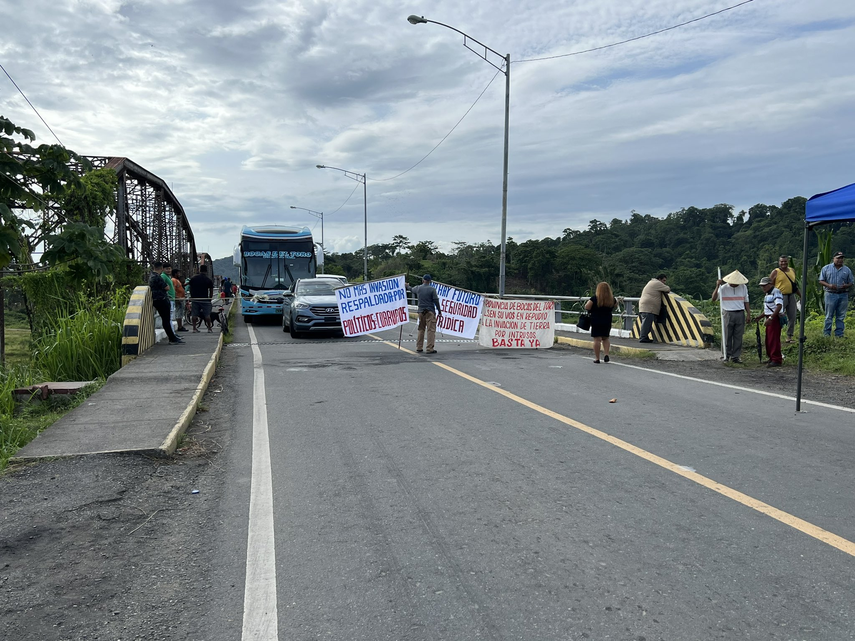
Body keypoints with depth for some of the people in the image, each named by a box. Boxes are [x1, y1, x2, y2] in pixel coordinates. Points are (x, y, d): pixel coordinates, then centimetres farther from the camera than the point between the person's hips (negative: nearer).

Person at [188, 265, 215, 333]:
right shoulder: (209, 280, -4)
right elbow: (211, 291, -2)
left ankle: (194, 328, 8)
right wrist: (210, 298, 12)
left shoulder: (193, 279, 4)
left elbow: (190, 288, 9)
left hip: (195, 299, 3)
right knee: (207, 314, 2)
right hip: (205, 299, -2)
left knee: (194, 314, 7)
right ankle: (209, 328, 5)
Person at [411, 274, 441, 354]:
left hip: (421, 311, 5)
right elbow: (436, 300, -8)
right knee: (431, 330, -4)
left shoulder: (418, 288, 4)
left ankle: (419, 348, 18)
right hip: (430, 311, -5)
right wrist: (439, 311, -1)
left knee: (421, 329, 15)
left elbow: (412, 290, 27)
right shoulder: (432, 289, -8)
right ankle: (430, 349, -9)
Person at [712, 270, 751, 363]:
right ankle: (727, 356, 11)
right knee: (727, 336, 1)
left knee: (738, 337, 3)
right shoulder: (723, 288, -2)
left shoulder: (743, 287, 9)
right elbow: (714, 298, -12)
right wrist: (717, 286, -21)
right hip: (728, 314, -3)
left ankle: (736, 356, 9)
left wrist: (748, 313, 9)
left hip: (740, 314, 3)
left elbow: (746, 302, 15)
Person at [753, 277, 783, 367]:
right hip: (769, 319, 10)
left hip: (775, 318, -10)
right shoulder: (768, 293, 18)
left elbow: (779, 306, -25)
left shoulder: (776, 292, -13)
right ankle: (771, 358, 23)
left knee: (774, 340, -7)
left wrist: (770, 318, -29)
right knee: (768, 340, 14)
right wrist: (759, 317, 17)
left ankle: (776, 360, -3)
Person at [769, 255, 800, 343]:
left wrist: (800, 295, 23)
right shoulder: (775, 272, -3)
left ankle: (789, 337, 15)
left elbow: (794, 285, 23)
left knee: (792, 317, 7)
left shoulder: (792, 270, 14)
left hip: (791, 296, 6)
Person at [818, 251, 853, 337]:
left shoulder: (847, 270, 11)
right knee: (829, 316, -1)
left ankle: (839, 334, 10)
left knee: (840, 316, 5)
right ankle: (826, 333, 3)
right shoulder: (826, 268, 5)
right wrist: (829, 285, -14)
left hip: (843, 295, 2)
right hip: (830, 295, -2)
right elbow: (821, 281, 4)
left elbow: (851, 283, 13)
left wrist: (846, 286, -10)